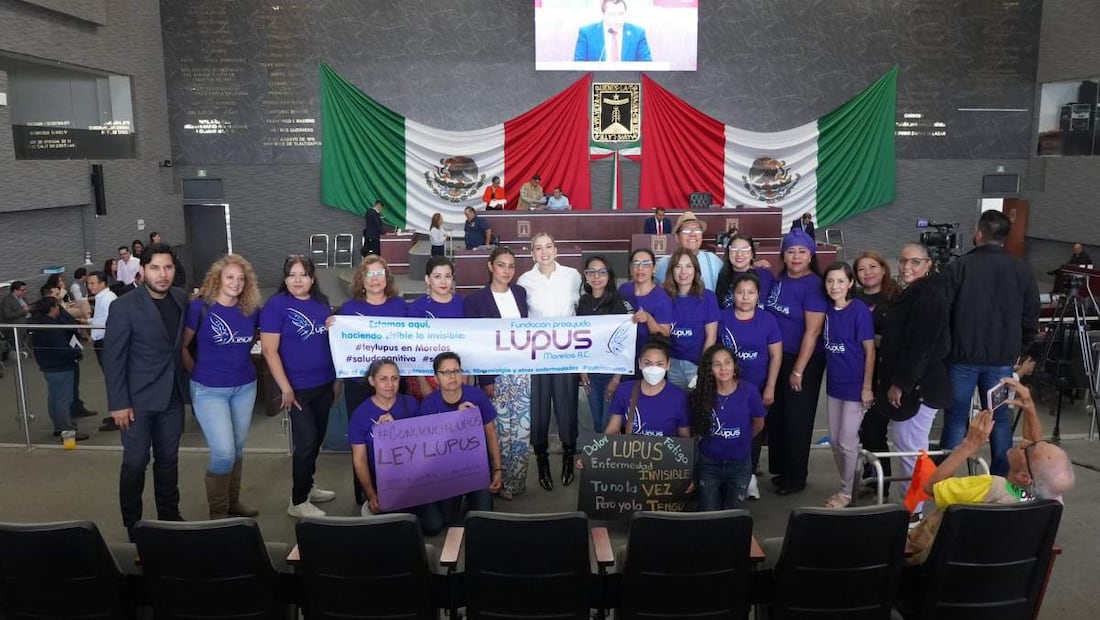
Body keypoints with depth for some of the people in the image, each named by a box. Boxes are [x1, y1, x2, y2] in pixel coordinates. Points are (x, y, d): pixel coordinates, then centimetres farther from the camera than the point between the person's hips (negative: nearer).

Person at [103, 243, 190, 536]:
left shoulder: (181, 299, 1)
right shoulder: (124, 306, -13)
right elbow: (113, 358, -11)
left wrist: (188, 383, 3)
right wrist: (118, 403, -13)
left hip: (172, 395, 4)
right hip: (138, 398, -4)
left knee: (168, 459, 14)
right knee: (135, 462, 5)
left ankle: (169, 514, 28)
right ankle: (132, 523, 21)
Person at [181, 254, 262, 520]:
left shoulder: (251, 310, -1)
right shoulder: (200, 306, -11)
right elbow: (182, 346, -3)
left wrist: (239, 357, 5)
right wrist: (199, 373, 2)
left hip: (245, 387, 4)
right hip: (210, 390, -4)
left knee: (237, 449, 14)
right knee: (224, 453, -8)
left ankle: (233, 502, 31)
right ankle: (218, 511, 12)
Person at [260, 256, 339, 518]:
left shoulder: (322, 302, 6)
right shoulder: (276, 305, -11)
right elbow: (269, 350, -15)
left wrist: (337, 377, 13)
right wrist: (285, 388, -17)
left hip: (324, 384, 6)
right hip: (297, 387, -6)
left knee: (317, 438, 15)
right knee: (306, 441, -4)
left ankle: (307, 486, 33)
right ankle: (298, 502, 10)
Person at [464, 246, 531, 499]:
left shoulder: (521, 293, 8)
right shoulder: (476, 300, -5)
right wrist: (485, 380, -10)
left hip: (522, 371, 4)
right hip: (496, 374, -4)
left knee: (523, 429, 6)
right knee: (501, 431, 0)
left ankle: (517, 481, 20)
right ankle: (501, 484, 16)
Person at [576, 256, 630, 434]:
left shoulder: (619, 302, -9)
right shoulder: (583, 301, 5)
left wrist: (617, 378, -12)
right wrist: (582, 370, 7)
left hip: (613, 370, -4)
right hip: (591, 371, 5)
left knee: (610, 424, -1)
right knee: (597, 421, 13)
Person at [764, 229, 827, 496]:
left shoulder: (814, 285, -15)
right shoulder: (779, 280, 5)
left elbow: (812, 332, -18)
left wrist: (798, 371, -17)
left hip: (804, 361, -6)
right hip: (776, 357, 6)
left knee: (797, 419, 6)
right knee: (775, 415, 14)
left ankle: (796, 478, 21)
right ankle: (779, 468, 31)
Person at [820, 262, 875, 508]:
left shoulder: (860, 310, -15)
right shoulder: (828, 310, 2)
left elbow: (870, 351, -13)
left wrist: (867, 387, -13)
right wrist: (829, 376, 8)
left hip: (855, 386, -6)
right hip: (834, 384, 6)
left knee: (847, 442, 2)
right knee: (835, 441, 14)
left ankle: (847, 492, 19)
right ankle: (846, 485, 31)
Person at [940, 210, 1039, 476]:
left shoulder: (959, 267, -9)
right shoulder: (1022, 270, 2)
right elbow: (1031, 317, 6)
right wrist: (1018, 350, 17)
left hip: (963, 355, -2)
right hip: (1003, 358, 3)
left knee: (956, 417, 5)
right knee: (1000, 418, 12)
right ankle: (1001, 479, 18)